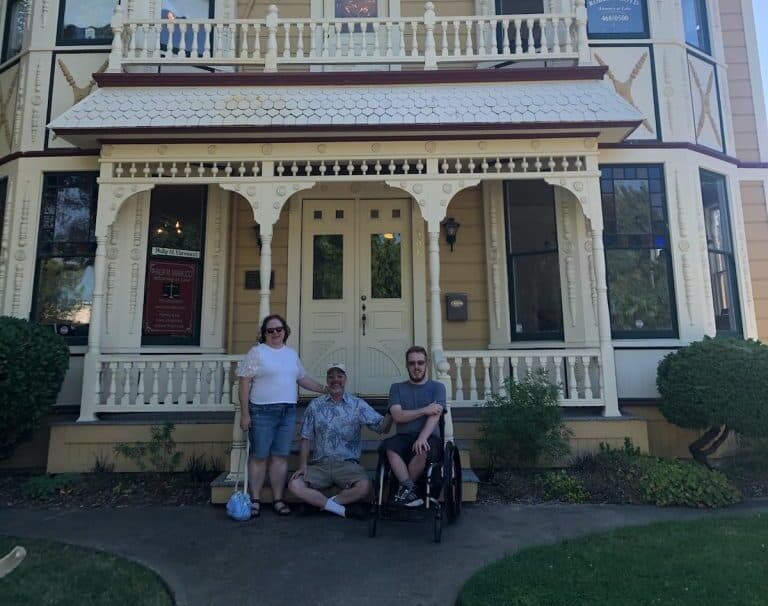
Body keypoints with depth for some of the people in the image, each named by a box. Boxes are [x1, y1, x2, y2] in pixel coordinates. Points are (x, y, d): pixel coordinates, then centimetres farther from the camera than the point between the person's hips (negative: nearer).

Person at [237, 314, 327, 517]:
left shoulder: (291, 353, 14)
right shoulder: (256, 352, -4)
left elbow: (302, 378, 20)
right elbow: (245, 383, -7)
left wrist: (324, 389, 12)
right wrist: (245, 414, -11)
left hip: (288, 412, 5)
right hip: (262, 412, -5)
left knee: (281, 456, 8)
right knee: (259, 456, 3)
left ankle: (278, 499, 18)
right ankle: (255, 500, 16)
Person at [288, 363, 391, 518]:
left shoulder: (358, 405, 4)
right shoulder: (315, 406, 9)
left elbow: (382, 427, -3)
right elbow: (305, 439, 9)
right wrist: (303, 465, -4)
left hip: (348, 464, -1)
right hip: (320, 464, 1)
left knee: (364, 487, -29)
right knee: (295, 485, -23)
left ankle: (319, 503, -7)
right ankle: (339, 508, -10)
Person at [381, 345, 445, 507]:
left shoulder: (437, 387, 8)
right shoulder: (397, 388, 13)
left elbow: (435, 415, -8)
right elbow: (397, 416, -3)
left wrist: (422, 438, -26)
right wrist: (424, 410, -12)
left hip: (429, 438, -1)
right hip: (404, 438, 1)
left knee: (423, 450, -36)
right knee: (388, 446, -32)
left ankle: (404, 489, -12)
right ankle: (409, 489, -23)